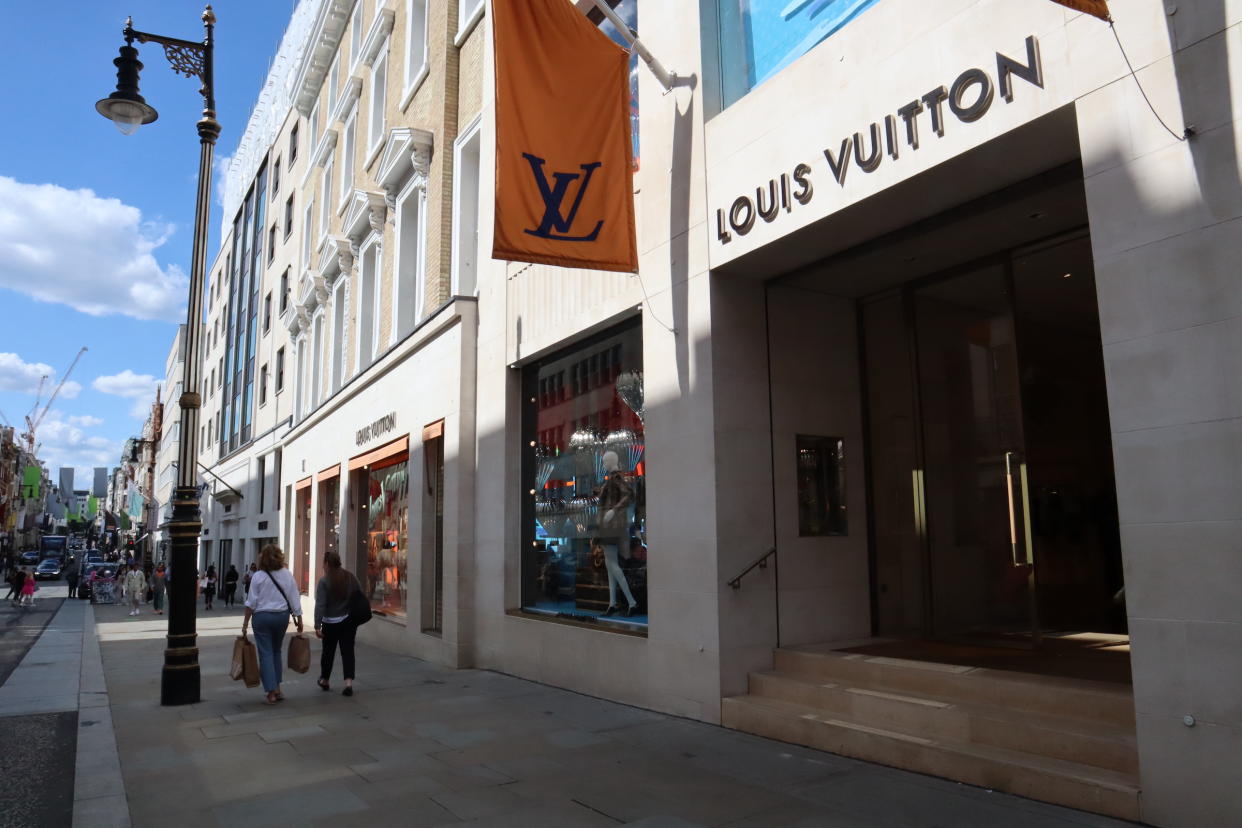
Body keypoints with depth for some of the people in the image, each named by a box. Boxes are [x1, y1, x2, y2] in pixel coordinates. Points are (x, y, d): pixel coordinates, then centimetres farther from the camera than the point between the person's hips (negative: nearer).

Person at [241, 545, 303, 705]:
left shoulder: (258, 576, -9)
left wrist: (245, 624, 1)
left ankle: (271, 693, -1)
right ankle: (277, 688, 20)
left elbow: (251, 603, -7)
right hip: (282, 616, 3)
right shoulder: (287, 575, -2)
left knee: (266, 653, 2)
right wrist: (298, 618, 9)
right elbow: (294, 599, 0)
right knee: (276, 651, 19)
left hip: (262, 617, -3)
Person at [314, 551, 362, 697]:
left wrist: (317, 626, -15)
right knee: (348, 651, 5)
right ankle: (349, 682, -7)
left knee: (328, 651, 15)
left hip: (331, 623, -3)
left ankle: (324, 681, 33)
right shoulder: (351, 578, 2)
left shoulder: (324, 581, -12)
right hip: (349, 622, 3)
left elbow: (320, 605, -16)